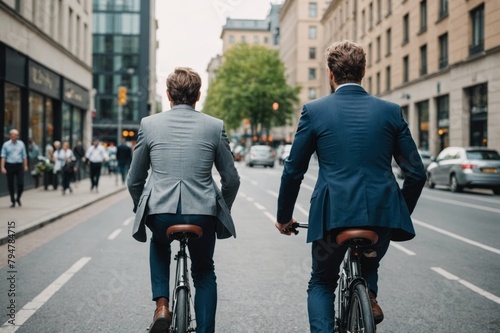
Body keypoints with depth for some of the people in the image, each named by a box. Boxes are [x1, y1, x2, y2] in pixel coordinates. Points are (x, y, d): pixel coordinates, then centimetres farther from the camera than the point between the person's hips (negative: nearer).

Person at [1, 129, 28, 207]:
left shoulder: (21, 144, 6)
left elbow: (24, 156, 10)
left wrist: (25, 166, 7)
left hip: (19, 165, 1)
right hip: (9, 166, -1)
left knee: (21, 183, -6)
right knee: (10, 185, 5)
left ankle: (18, 198, 19)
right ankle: (13, 201, 19)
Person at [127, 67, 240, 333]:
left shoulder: (149, 124, 4)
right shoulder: (215, 126, 3)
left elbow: (134, 180, 9)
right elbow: (231, 179, 7)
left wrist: (142, 210, 26)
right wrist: (221, 212, 23)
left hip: (160, 212, 0)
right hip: (203, 214, 0)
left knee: (159, 244, 36)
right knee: (204, 272, 26)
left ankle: (161, 305, 19)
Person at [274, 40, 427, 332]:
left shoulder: (314, 111, 0)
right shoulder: (391, 111, 5)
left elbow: (293, 172, 3)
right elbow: (417, 173, 6)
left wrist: (284, 217, 17)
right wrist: (402, 214, 21)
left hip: (333, 213, -2)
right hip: (382, 213, 2)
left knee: (321, 283, 20)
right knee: (369, 265, 34)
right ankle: (369, 295, 7)